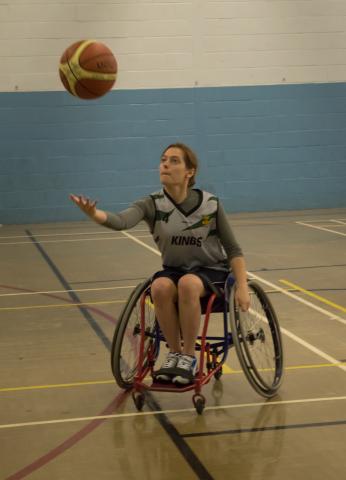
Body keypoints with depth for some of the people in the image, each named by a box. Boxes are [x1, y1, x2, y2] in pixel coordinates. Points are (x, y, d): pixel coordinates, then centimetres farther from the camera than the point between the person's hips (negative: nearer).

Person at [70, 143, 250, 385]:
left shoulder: (211, 204, -11)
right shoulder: (152, 204, -12)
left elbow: (234, 250, -3)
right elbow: (121, 221, -33)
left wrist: (242, 288, -14)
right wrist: (94, 213, -54)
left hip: (211, 270, -2)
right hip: (174, 269, 2)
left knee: (187, 284, -36)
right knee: (160, 287, -33)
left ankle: (189, 357, -20)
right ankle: (174, 353, -13)